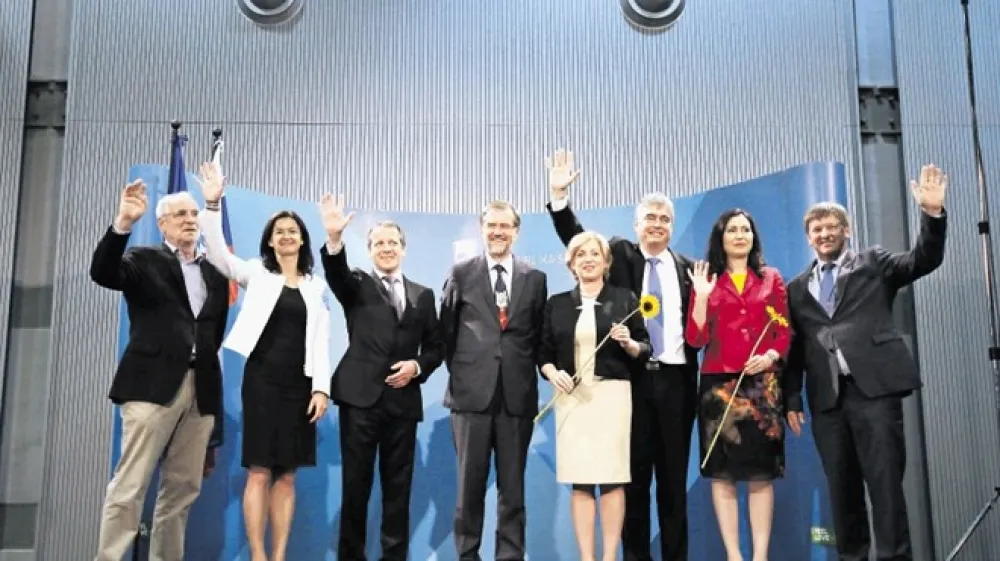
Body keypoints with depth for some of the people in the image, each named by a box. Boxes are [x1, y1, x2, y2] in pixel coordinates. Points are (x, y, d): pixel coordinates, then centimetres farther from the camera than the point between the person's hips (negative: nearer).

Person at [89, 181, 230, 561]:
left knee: (183, 488, 6)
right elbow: (103, 273, -13)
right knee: (130, 485, -8)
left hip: (201, 388, 5)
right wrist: (123, 223, -26)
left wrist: (207, 365, 7)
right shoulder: (145, 260, 7)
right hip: (153, 385, -4)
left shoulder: (214, 273, 18)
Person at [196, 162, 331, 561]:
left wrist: (321, 387, -2)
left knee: (286, 474, 5)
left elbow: (320, 340, 7)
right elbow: (218, 254, -10)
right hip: (262, 379, -2)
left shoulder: (315, 285, 11)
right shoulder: (256, 273, 6)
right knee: (259, 471, -3)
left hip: (299, 384, 3)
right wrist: (212, 204, -21)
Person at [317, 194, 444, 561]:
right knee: (356, 485, 3)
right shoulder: (357, 286, 8)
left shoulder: (423, 295, 14)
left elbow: (434, 347, 14)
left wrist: (417, 366, -7)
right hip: (360, 397, -2)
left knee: (398, 487, 8)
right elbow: (336, 274, -15)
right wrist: (334, 239, -34)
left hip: (403, 401, 2)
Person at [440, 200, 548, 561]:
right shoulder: (461, 273, 5)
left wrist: (542, 371, 3)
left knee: (513, 486, 7)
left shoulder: (535, 279, 9)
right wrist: (459, 370, 5)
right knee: (470, 483, 6)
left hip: (517, 395, 1)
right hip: (472, 392, -1)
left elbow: (539, 335, 13)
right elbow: (446, 331, 9)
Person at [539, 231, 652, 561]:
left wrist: (628, 342, -15)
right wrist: (552, 372, -10)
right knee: (579, 479, 2)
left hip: (612, 394, -2)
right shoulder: (557, 304, 10)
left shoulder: (624, 299, 5)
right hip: (571, 396, 2)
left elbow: (644, 351, 5)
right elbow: (544, 352, 9)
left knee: (612, 476, -2)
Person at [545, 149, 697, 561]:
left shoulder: (688, 267, 11)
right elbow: (575, 237, -3)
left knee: (674, 478, 8)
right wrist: (559, 196, -15)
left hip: (675, 381, 1)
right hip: (631, 380, -1)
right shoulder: (619, 255, 8)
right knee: (634, 477, 5)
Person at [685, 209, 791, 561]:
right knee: (721, 472, 0)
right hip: (718, 384, 0)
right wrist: (701, 297, -10)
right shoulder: (707, 281, 7)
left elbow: (785, 332, 8)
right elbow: (695, 339, -2)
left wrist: (771, 355, -11)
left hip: (762, 384, 1)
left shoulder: (771, 279, 10)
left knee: (762, 473, 1)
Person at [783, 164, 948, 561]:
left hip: (873, 387, -3)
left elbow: (925, 260, -4)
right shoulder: (797, 288, 16)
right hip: (826, 397, 3)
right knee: (841, 486, 9)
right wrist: (792, 399, 8)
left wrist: (932, 212, -19)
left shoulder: (873, 264, 10)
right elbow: (794, 347, 14)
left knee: (885, 480, -4)